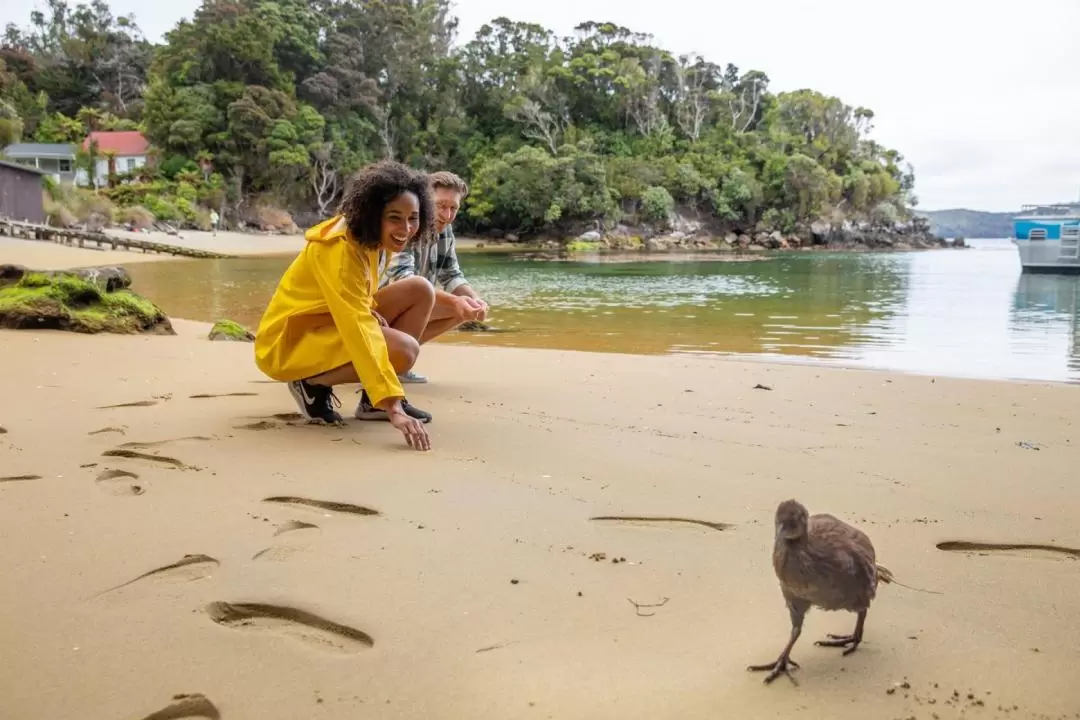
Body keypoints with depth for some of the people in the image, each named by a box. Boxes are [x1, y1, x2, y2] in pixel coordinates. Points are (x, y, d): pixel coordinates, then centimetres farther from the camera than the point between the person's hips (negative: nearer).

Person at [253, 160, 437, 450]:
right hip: (289, 341, -9)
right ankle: (312, 385, -7)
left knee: (420, 290, -2)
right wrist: (394, 408, -44)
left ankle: (374, 399, 1)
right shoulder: (341, 250, -29)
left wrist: (370, 310, -9)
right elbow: (360, 333, -38)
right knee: (405, 349, -28)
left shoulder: (375, 238, -3)